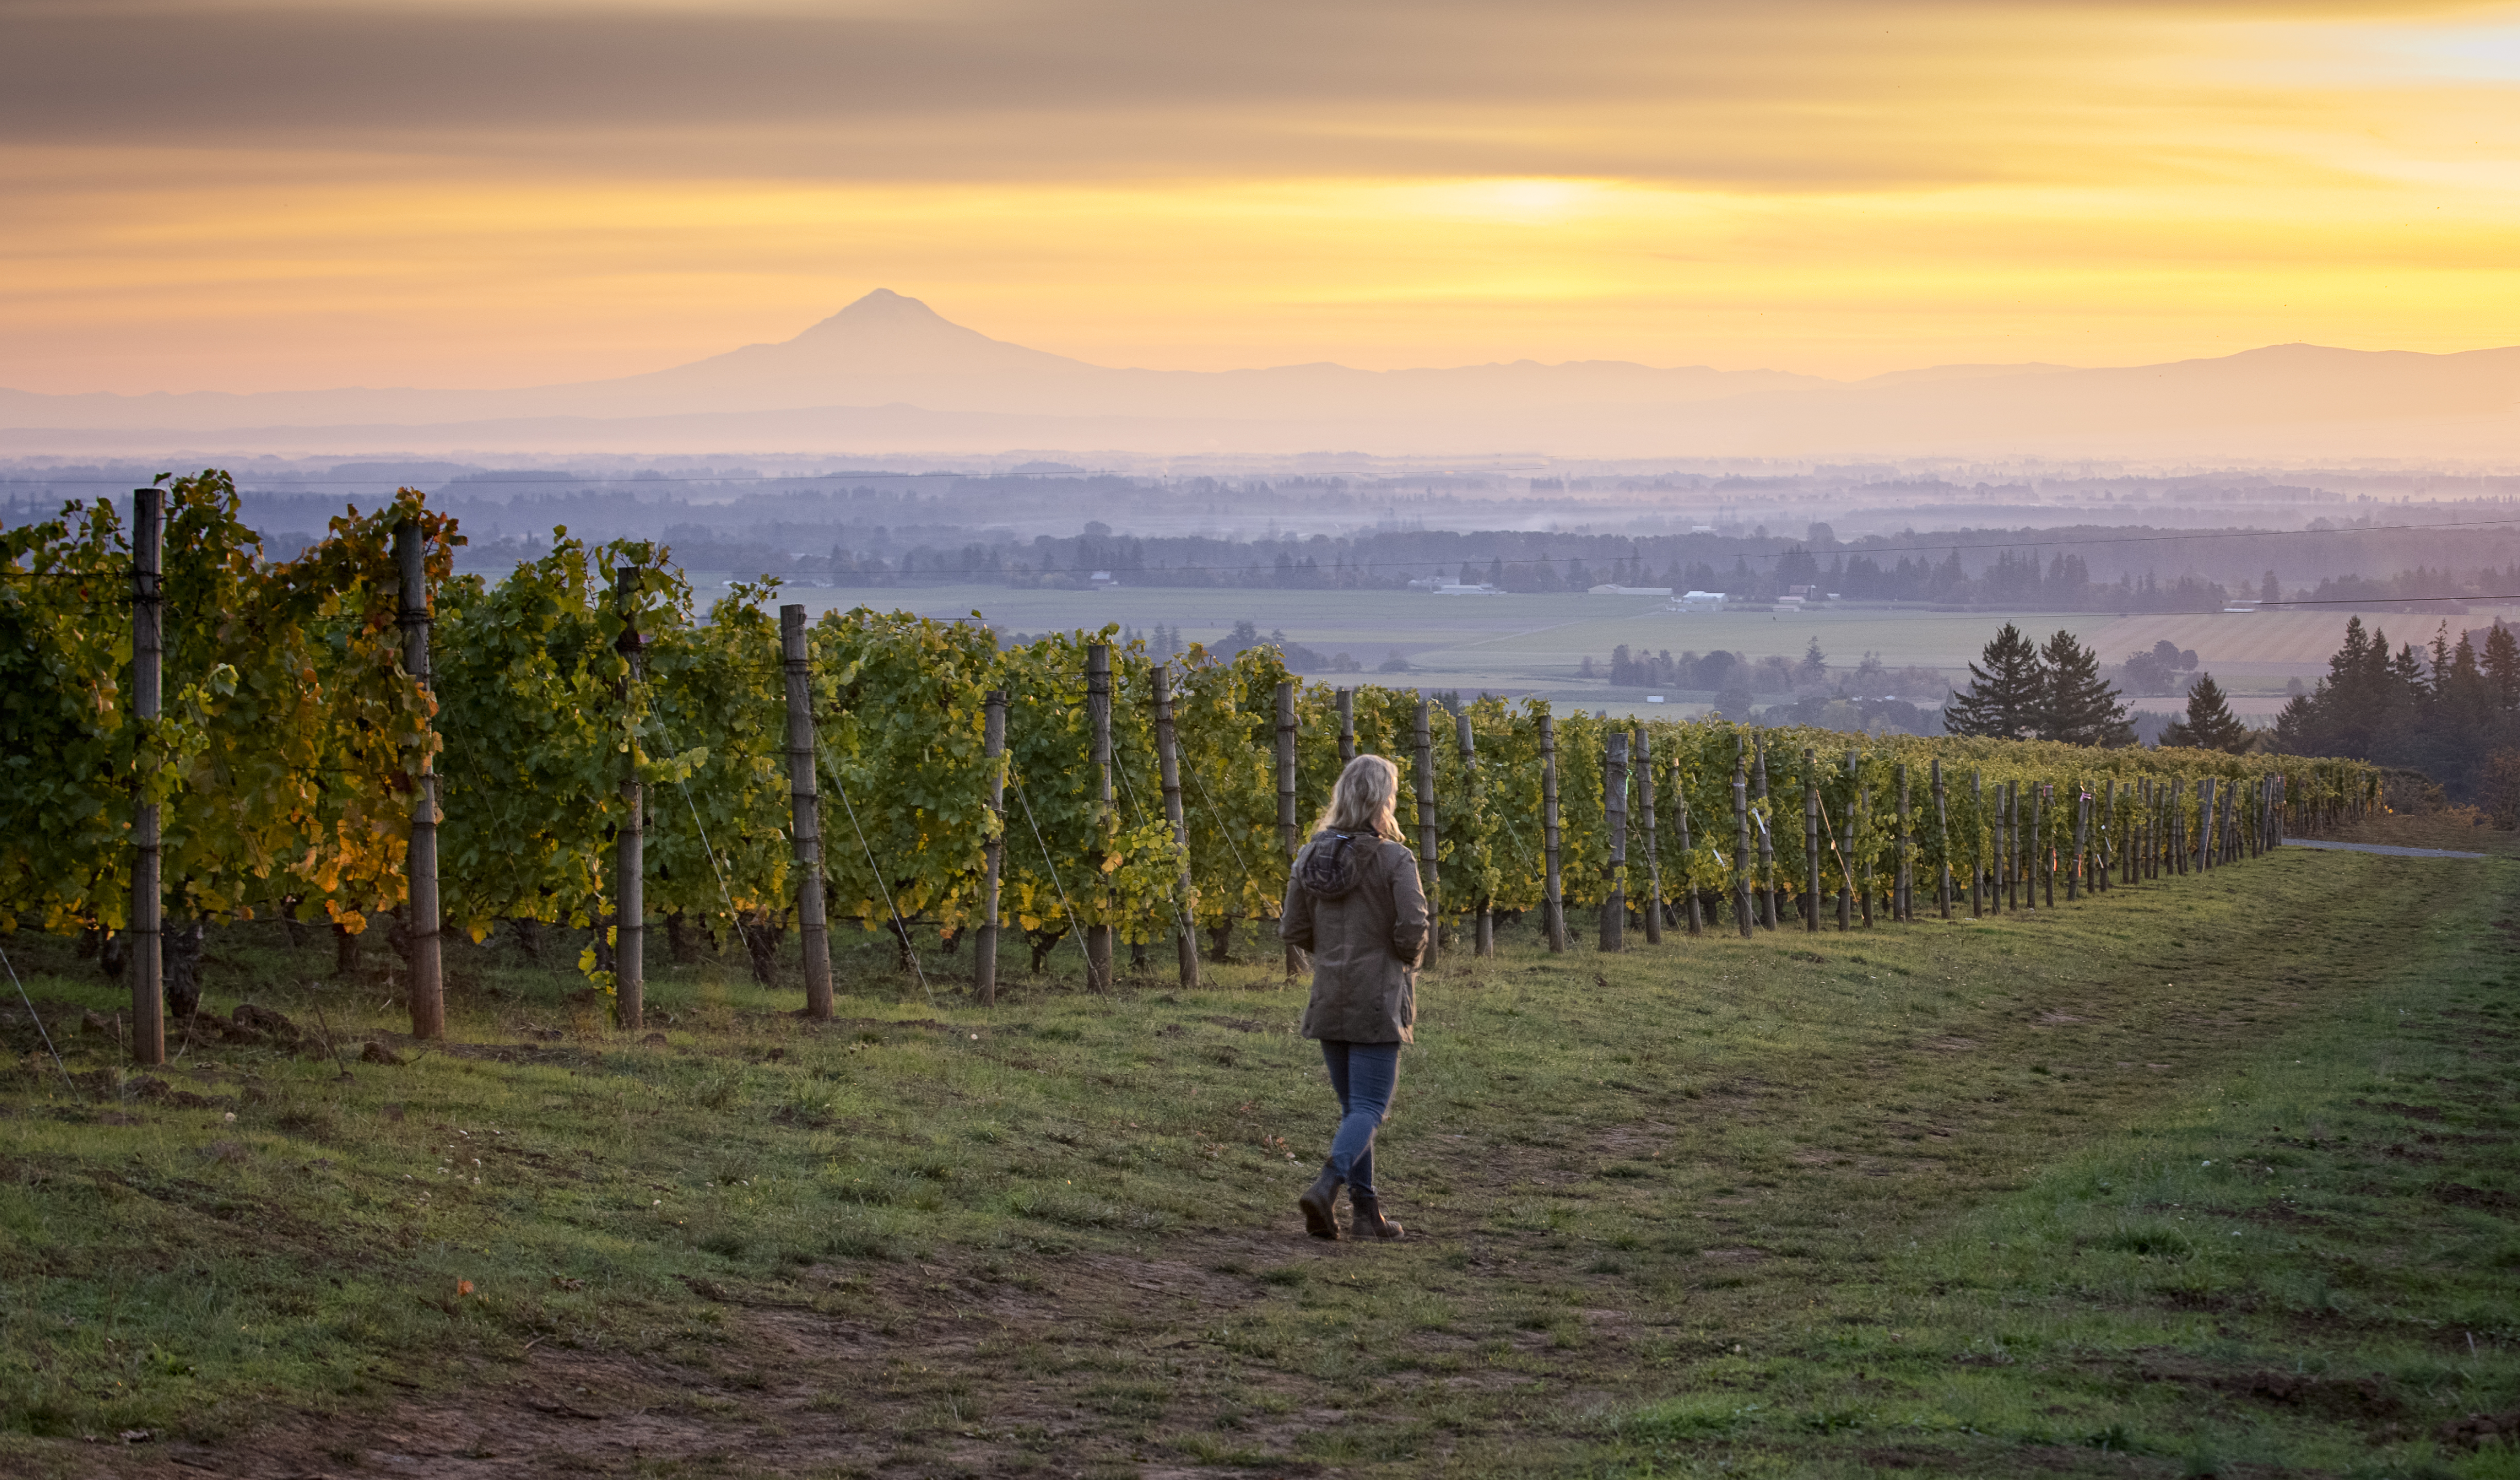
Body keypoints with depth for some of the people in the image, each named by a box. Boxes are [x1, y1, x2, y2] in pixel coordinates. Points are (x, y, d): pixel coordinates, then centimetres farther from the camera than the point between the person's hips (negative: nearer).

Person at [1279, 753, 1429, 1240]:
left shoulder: (1312, 855, 2)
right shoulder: (1394, 859, -14)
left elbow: (1292, 930, 4)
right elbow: (1412, 927, -18)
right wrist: (1408, 961, 3)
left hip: (1328, 999, 5)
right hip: (1377, 1001, -5)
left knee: (1352, 1106, 16)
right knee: (1369, 1108, -2)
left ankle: (1366, 1212, 15)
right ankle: (1326, 1188, -22)